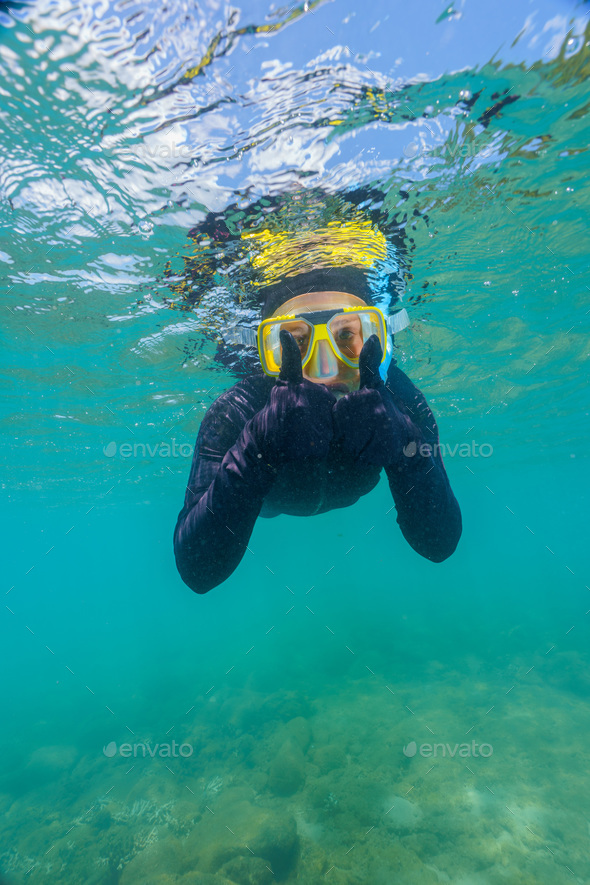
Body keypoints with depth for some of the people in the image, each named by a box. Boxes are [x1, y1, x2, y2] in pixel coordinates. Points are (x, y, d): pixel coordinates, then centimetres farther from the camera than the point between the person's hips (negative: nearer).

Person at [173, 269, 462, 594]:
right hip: (266, 497, -1)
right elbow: (197, 571, -47)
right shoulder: (234, 414, -42)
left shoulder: (401, 400, -36)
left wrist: (405, 448, -58)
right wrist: (257, 450, -64)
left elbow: (439, 545, -37)